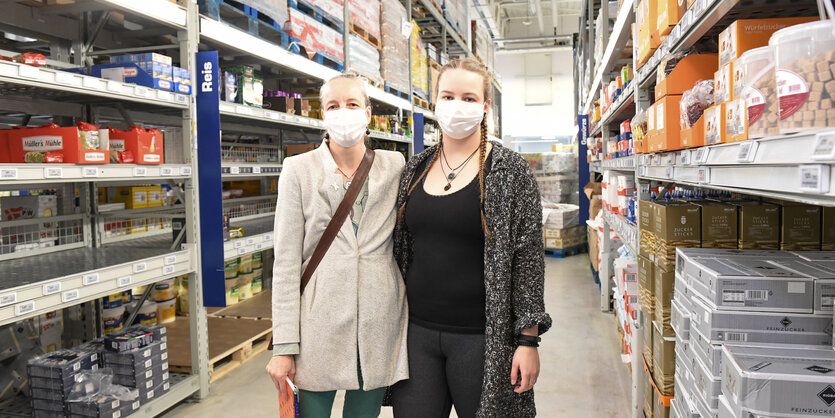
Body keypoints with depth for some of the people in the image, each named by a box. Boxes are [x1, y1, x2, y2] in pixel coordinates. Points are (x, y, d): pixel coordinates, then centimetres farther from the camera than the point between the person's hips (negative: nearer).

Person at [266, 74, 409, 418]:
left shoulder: (395, 167, 3)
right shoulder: (299, 170, -2)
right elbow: (286, 263, -4)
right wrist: (284, 345, -7)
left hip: (380, 324, 2)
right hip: (320, 324, -2)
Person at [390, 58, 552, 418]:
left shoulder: (510, 170, -6)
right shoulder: (415, 170, 7)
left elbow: (528, 257, -8)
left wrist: (528, 339, -11)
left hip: (481, 337, -4)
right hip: (417, 333, 4)